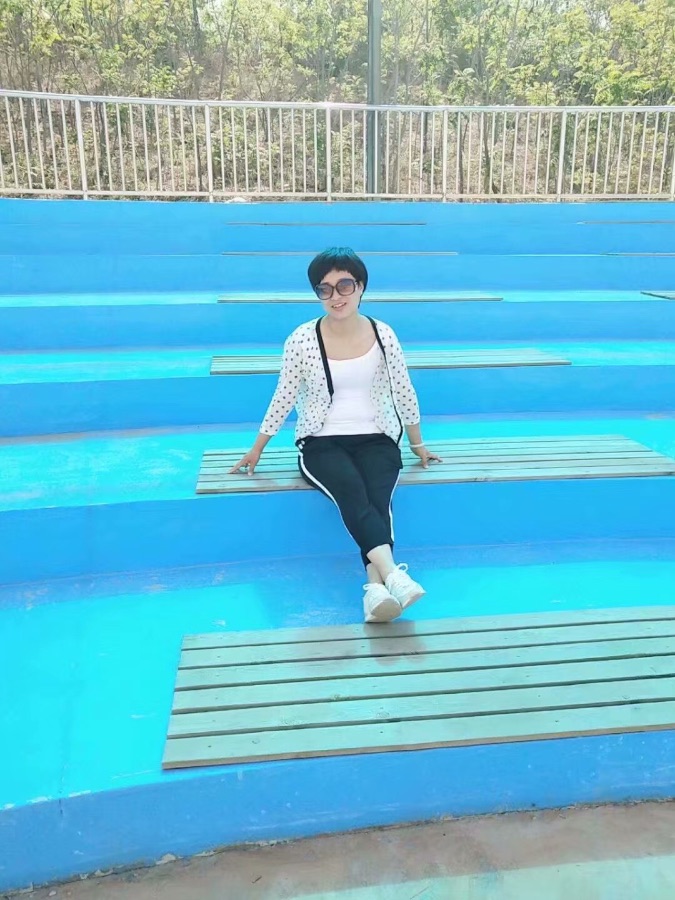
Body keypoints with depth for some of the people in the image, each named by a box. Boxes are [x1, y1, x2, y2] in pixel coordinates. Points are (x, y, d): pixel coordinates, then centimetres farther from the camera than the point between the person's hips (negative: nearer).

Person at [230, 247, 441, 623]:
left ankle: (376, 588, -44)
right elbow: (284, 398, 3)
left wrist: (418, 444, 16)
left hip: (376, 439, 2)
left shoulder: (383, 334, -2)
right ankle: (393, 575, -48)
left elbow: (404, 393, 8)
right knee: (351, 491, -33)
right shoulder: (302, 339, -7)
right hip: (321, 443, -2)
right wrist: (257, 450, 10)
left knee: (377, 495, -30)